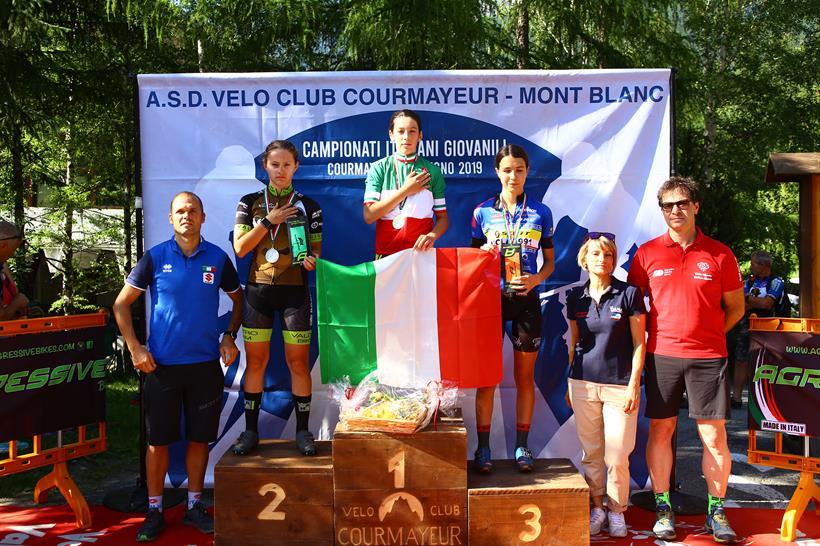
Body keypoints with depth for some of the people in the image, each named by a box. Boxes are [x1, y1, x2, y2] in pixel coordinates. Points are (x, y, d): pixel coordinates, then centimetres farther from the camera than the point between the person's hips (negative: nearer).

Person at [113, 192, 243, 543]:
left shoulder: (218, 258, 1)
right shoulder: (155, 258, -3)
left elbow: (238, 300, 14)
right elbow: (121, 304, 2)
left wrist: (229, 336, 2)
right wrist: (134, 348, -6)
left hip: (206, 364, 1)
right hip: (161, 365, -1)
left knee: (199, 438, 10)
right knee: (158, 440, 6)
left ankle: (194, 506, 25)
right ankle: (154, 511, 20)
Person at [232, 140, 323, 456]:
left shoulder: (308, 206, 5)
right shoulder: (250, 203, 6)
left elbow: (317, 249, 7)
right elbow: (239, 248, -2)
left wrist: (313, 260, -16)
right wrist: (269, 221, -10)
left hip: (295, 290, -1)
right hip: (258, 290, 1)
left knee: (298, 361, 1)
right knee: (255, 360, 5)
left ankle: (302, 430, 12)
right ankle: (250, 430, 16)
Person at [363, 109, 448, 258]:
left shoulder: (432, 171, 1)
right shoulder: (378, 168, -1)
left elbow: (442, 217, 3)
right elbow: (369, 216, -9)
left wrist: (432, 235, -18)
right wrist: (405, 191, -12)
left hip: (421, 251, 1)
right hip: (386, 254, 0)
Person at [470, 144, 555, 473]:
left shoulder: (540, 213, 4)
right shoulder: (483, 212, 4)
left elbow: (550, 261, 8)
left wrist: (536, 279, -12)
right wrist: (484, 256, -12)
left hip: (526, 300, 0)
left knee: (525, 376, 7)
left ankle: (521, 446, 18)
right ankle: (483, 447, 10)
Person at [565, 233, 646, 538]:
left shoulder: (629, 294, -3)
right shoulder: (576, 297, 6)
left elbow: (639, 344, -3)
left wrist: (633, 385, -8)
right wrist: (570, 383, 12)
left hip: (620, 385, -3)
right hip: (584, 384, 3)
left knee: (617, 455, 0)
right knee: (591, 452, 9)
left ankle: (617, 510, 19)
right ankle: (597, 507, 23)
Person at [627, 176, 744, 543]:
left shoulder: (719, 254, 2)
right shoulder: (647, 253, 3)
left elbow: (735, 308, 10)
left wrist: (707, 334, 2)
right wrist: (652, 334, 2)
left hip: (708, 356, 0)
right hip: (661, 355, 1)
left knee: (714, 436, 2)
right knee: (660, 431, 6)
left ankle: (716, 512, 18)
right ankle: (663, 508, 19)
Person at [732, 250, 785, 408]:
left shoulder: (776, 282, -2)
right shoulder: (750, 281, 14)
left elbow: (766, 303, -16)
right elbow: (740, 305, 4)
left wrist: (748, 298, -3)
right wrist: (758, 302, -11)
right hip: (746, 326, 5)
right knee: (741, 361, 3)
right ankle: (736, 398, 8)